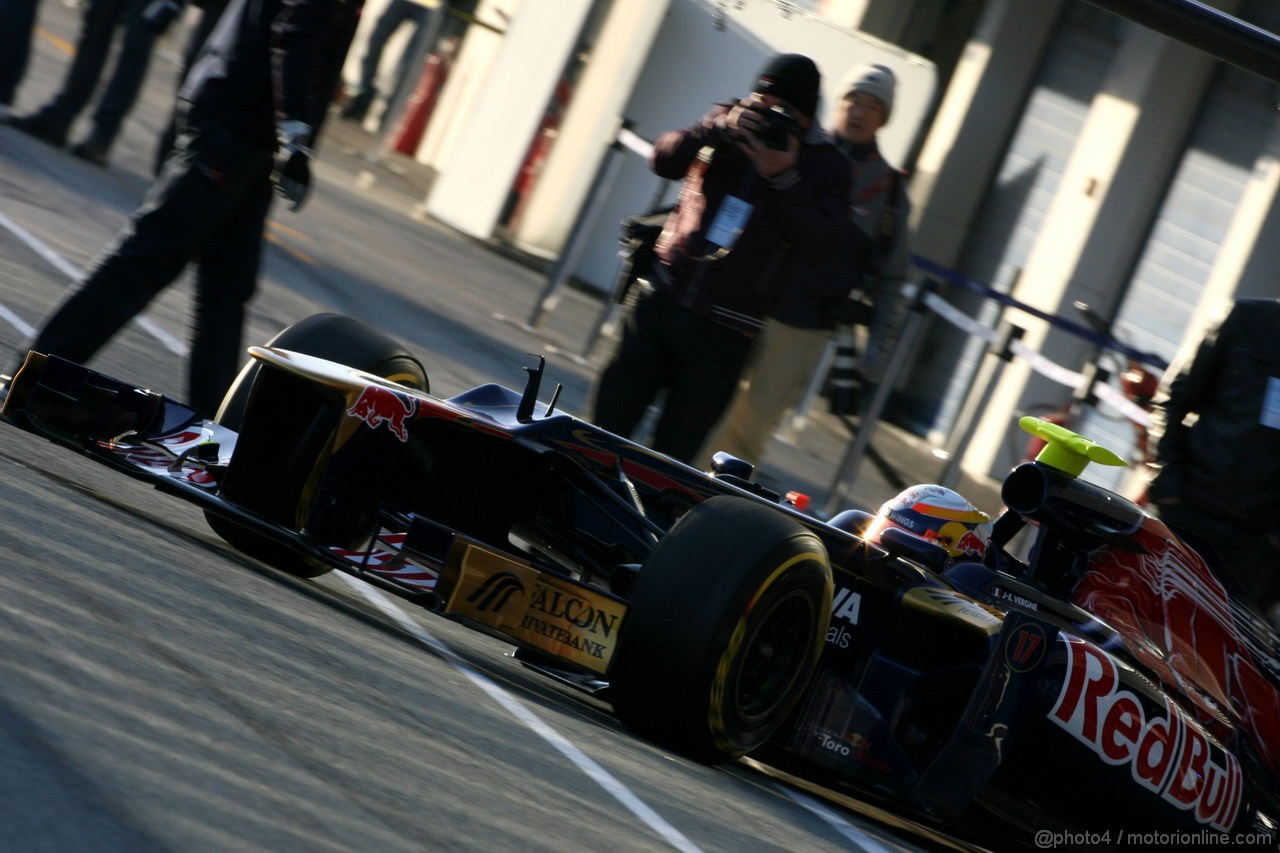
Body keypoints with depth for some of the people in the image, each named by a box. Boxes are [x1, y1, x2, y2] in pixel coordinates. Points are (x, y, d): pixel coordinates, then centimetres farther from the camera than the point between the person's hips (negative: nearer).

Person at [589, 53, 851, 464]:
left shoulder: (825, 165, -2)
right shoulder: (729, 119, 7)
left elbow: (822, 245, -14)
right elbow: (665, 160, -3)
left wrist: (786, 178, -21)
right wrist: (719, 129, -18)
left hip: (724, 333, -3)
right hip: (662, 297, 3)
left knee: (674, 449, -1)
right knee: (610, 421, 5)